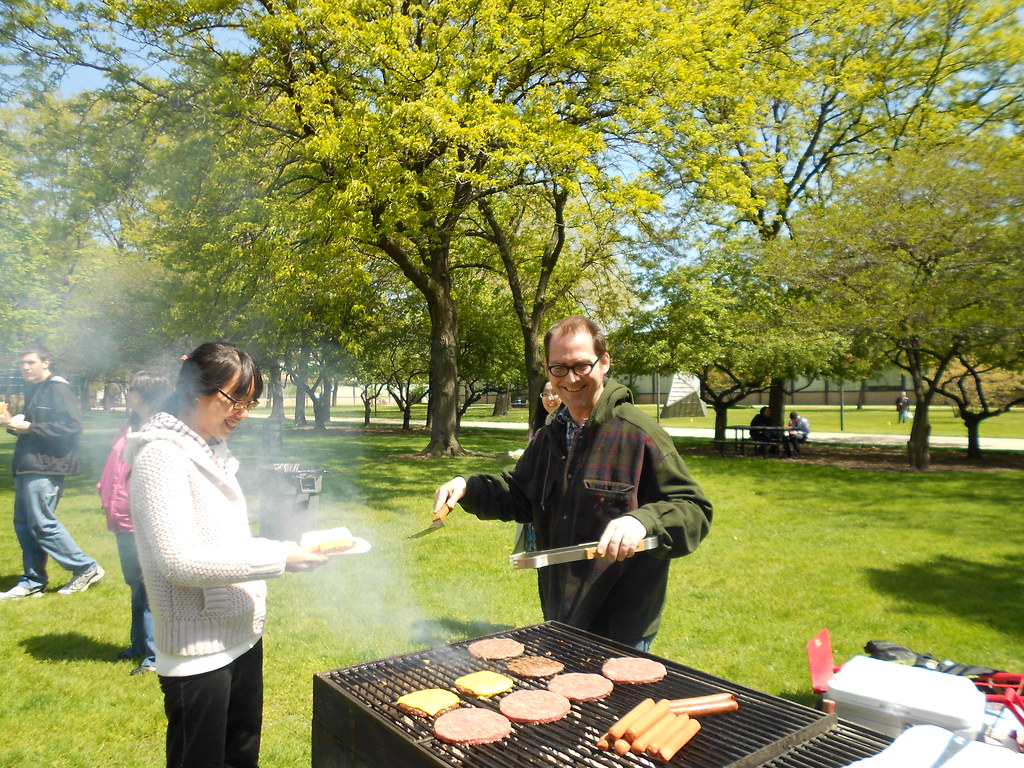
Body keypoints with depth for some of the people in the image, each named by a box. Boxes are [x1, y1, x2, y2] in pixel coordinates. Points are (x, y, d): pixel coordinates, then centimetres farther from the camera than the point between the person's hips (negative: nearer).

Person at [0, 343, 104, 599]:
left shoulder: (58, 389, -12)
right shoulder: (33, 390, 18)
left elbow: (72, 427, -22)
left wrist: (30, 427, -20)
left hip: (45, 468, -10)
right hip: (27, 467, 10)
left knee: (42, 523, -7)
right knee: (23, 524, 12)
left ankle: (87, 568, 3)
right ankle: (32, 581, 22)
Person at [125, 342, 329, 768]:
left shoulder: (213, 453, 9)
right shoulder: (161, 456, -17)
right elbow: (179, 559, -25)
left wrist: (283, 548, 3)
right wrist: (276, 558, -23)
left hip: (242, 636, 8)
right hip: (198, 651, -8)